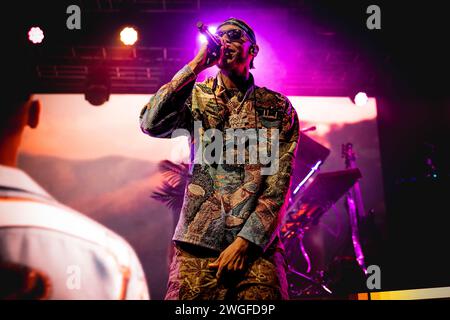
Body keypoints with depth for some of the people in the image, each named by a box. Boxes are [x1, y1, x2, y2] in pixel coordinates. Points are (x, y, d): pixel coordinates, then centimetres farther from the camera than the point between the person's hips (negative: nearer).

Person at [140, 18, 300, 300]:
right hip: (197, 242, 0)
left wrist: (245, 241, -10)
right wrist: (196, 65, -7)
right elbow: (151, 125, -11)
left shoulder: (278, 107, 7)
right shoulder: (197, 97, 8)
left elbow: (279, 182, 0)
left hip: (258, 243, 0)